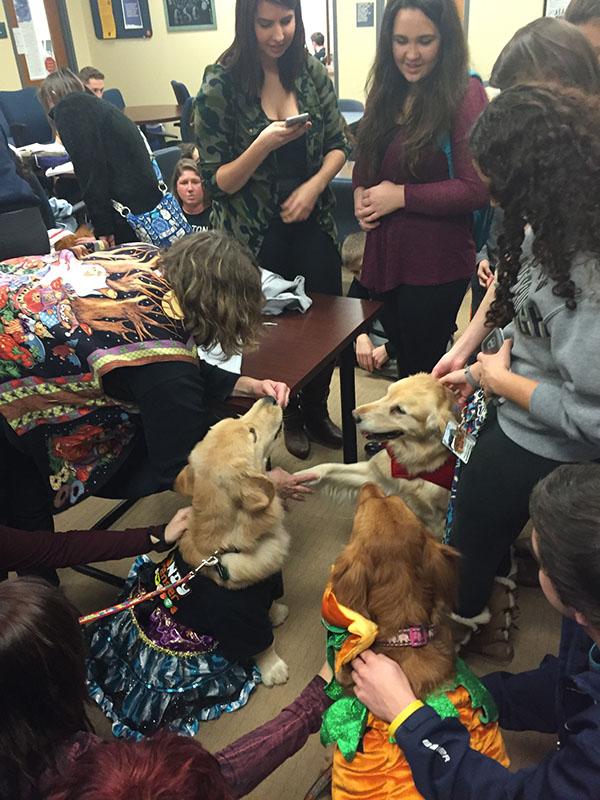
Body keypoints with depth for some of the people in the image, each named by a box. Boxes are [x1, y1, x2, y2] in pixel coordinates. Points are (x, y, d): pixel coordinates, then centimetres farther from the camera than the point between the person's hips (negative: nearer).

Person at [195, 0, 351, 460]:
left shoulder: (311, 72, -1)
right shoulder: (221, 85, -12)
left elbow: (338, 144, 7)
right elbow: (217, 182, -12)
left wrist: (314, 185, -13)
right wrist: (263, 145, -28)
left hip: (312, 224, 4)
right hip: (256, 237, -3)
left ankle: (316, 410, 36)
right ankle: (287, 416, 37)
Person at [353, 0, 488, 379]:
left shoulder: (465, 94, -13)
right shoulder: (387, 90, 8)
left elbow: (476, 189, -19)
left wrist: (400, 196, -16)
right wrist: (361, 192, -4)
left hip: (436, 265, -7)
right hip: (386, 255, 7)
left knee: (421, 372, 7)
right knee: (403, 363, 21)